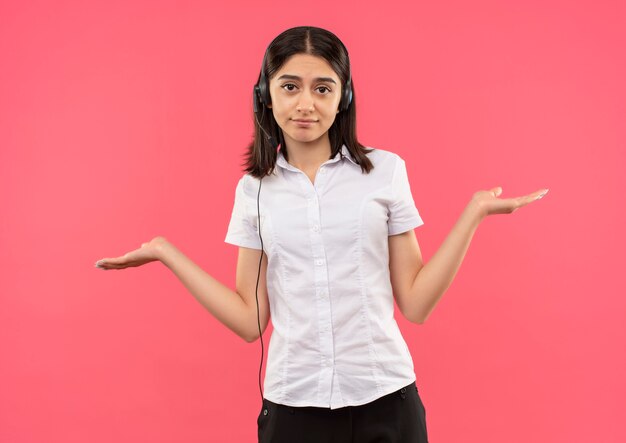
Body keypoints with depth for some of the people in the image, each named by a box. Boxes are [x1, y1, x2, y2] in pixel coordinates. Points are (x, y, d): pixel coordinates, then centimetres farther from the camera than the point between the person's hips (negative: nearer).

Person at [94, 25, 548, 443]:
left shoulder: (386, 170, -3)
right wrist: (165, 253, 0)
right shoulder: (254, 188, 2)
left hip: (385, 399, -1)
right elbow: (251, 321, 1)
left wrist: (473, 213, -8)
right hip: (291, 404, 1)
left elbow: (415, 304, -2)